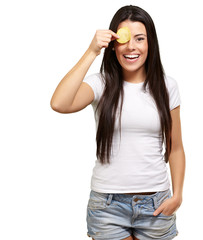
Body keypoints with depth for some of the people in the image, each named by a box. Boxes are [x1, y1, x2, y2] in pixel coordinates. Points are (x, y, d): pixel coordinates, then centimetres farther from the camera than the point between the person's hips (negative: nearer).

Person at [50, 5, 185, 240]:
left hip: (156, 203, 2)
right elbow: (59, 104, -26)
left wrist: (177, 195, -2)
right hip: (108, 203, -2)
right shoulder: (100, 84, -5)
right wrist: (91, 52, -22)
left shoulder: (167, 86, 1)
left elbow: (175, 148, 6)